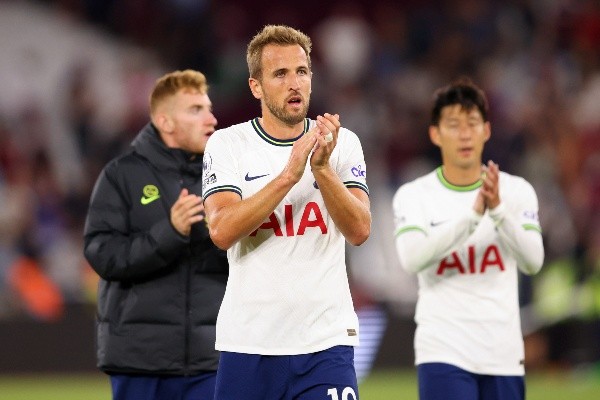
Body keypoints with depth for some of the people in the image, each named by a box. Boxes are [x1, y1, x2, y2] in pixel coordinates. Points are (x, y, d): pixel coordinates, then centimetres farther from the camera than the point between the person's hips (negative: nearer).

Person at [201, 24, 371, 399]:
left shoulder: (342, 143, 5)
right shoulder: (227, 144, 1)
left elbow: (359, 230, -7)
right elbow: (222, 232, -13)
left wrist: (323, 169, -22)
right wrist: (289, 174, -22)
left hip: (326, 342, 0)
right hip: (249, 342, 0)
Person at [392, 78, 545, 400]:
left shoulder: (517, 191, 5)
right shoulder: (413, 196, 0)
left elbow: (532, 262, -9)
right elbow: (411, 258, -18)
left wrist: (498, 210, -24)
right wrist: (474, 214, -27)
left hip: (503, 357, 3)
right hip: (443, 353, -3)